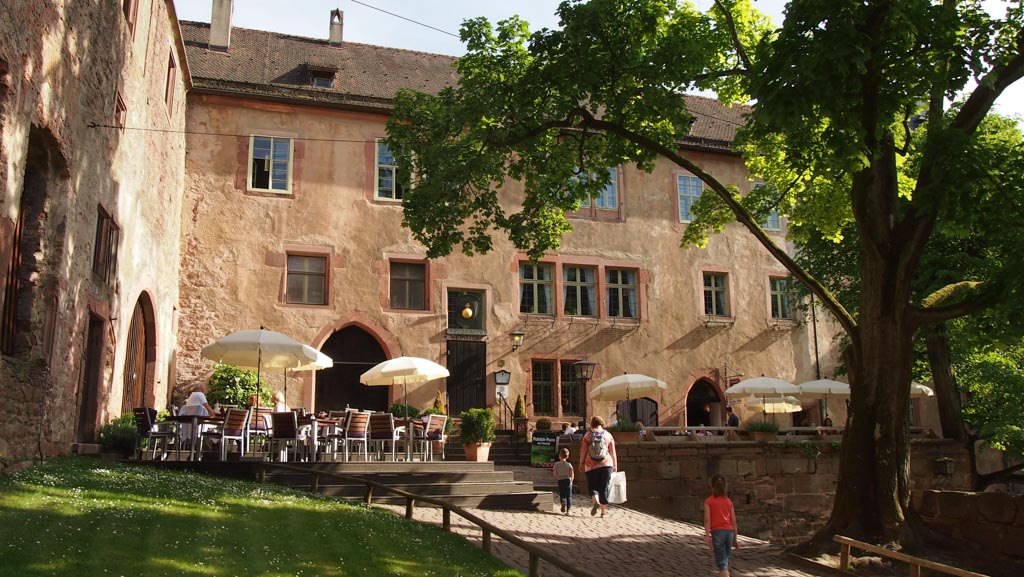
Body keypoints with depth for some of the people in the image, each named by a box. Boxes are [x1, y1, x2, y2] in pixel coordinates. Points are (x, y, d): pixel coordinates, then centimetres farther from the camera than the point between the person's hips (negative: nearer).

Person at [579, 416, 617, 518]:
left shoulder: (588, 435, 2)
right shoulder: (608, 435, 6)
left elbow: (583, 451, -1)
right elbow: (613, 452, 5)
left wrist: (581, 463, 7)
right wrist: (615, 465, 10)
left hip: (591, 465, -1)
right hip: (606, 464, 1)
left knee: (593, 487, 7)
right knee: (604, 488, 7)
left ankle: (596, 502, -22)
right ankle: (603, 512, 7)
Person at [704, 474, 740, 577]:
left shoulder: (708, 501, 0)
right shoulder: (728, 501, 11)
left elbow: (707, 520, -9)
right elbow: (734, 521, 10)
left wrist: (707, 537, -11)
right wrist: (735, 539, 15)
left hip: (717, 532, -4)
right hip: (729, 532, 4)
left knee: (722, 563, -5)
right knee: (724, 560, 20)